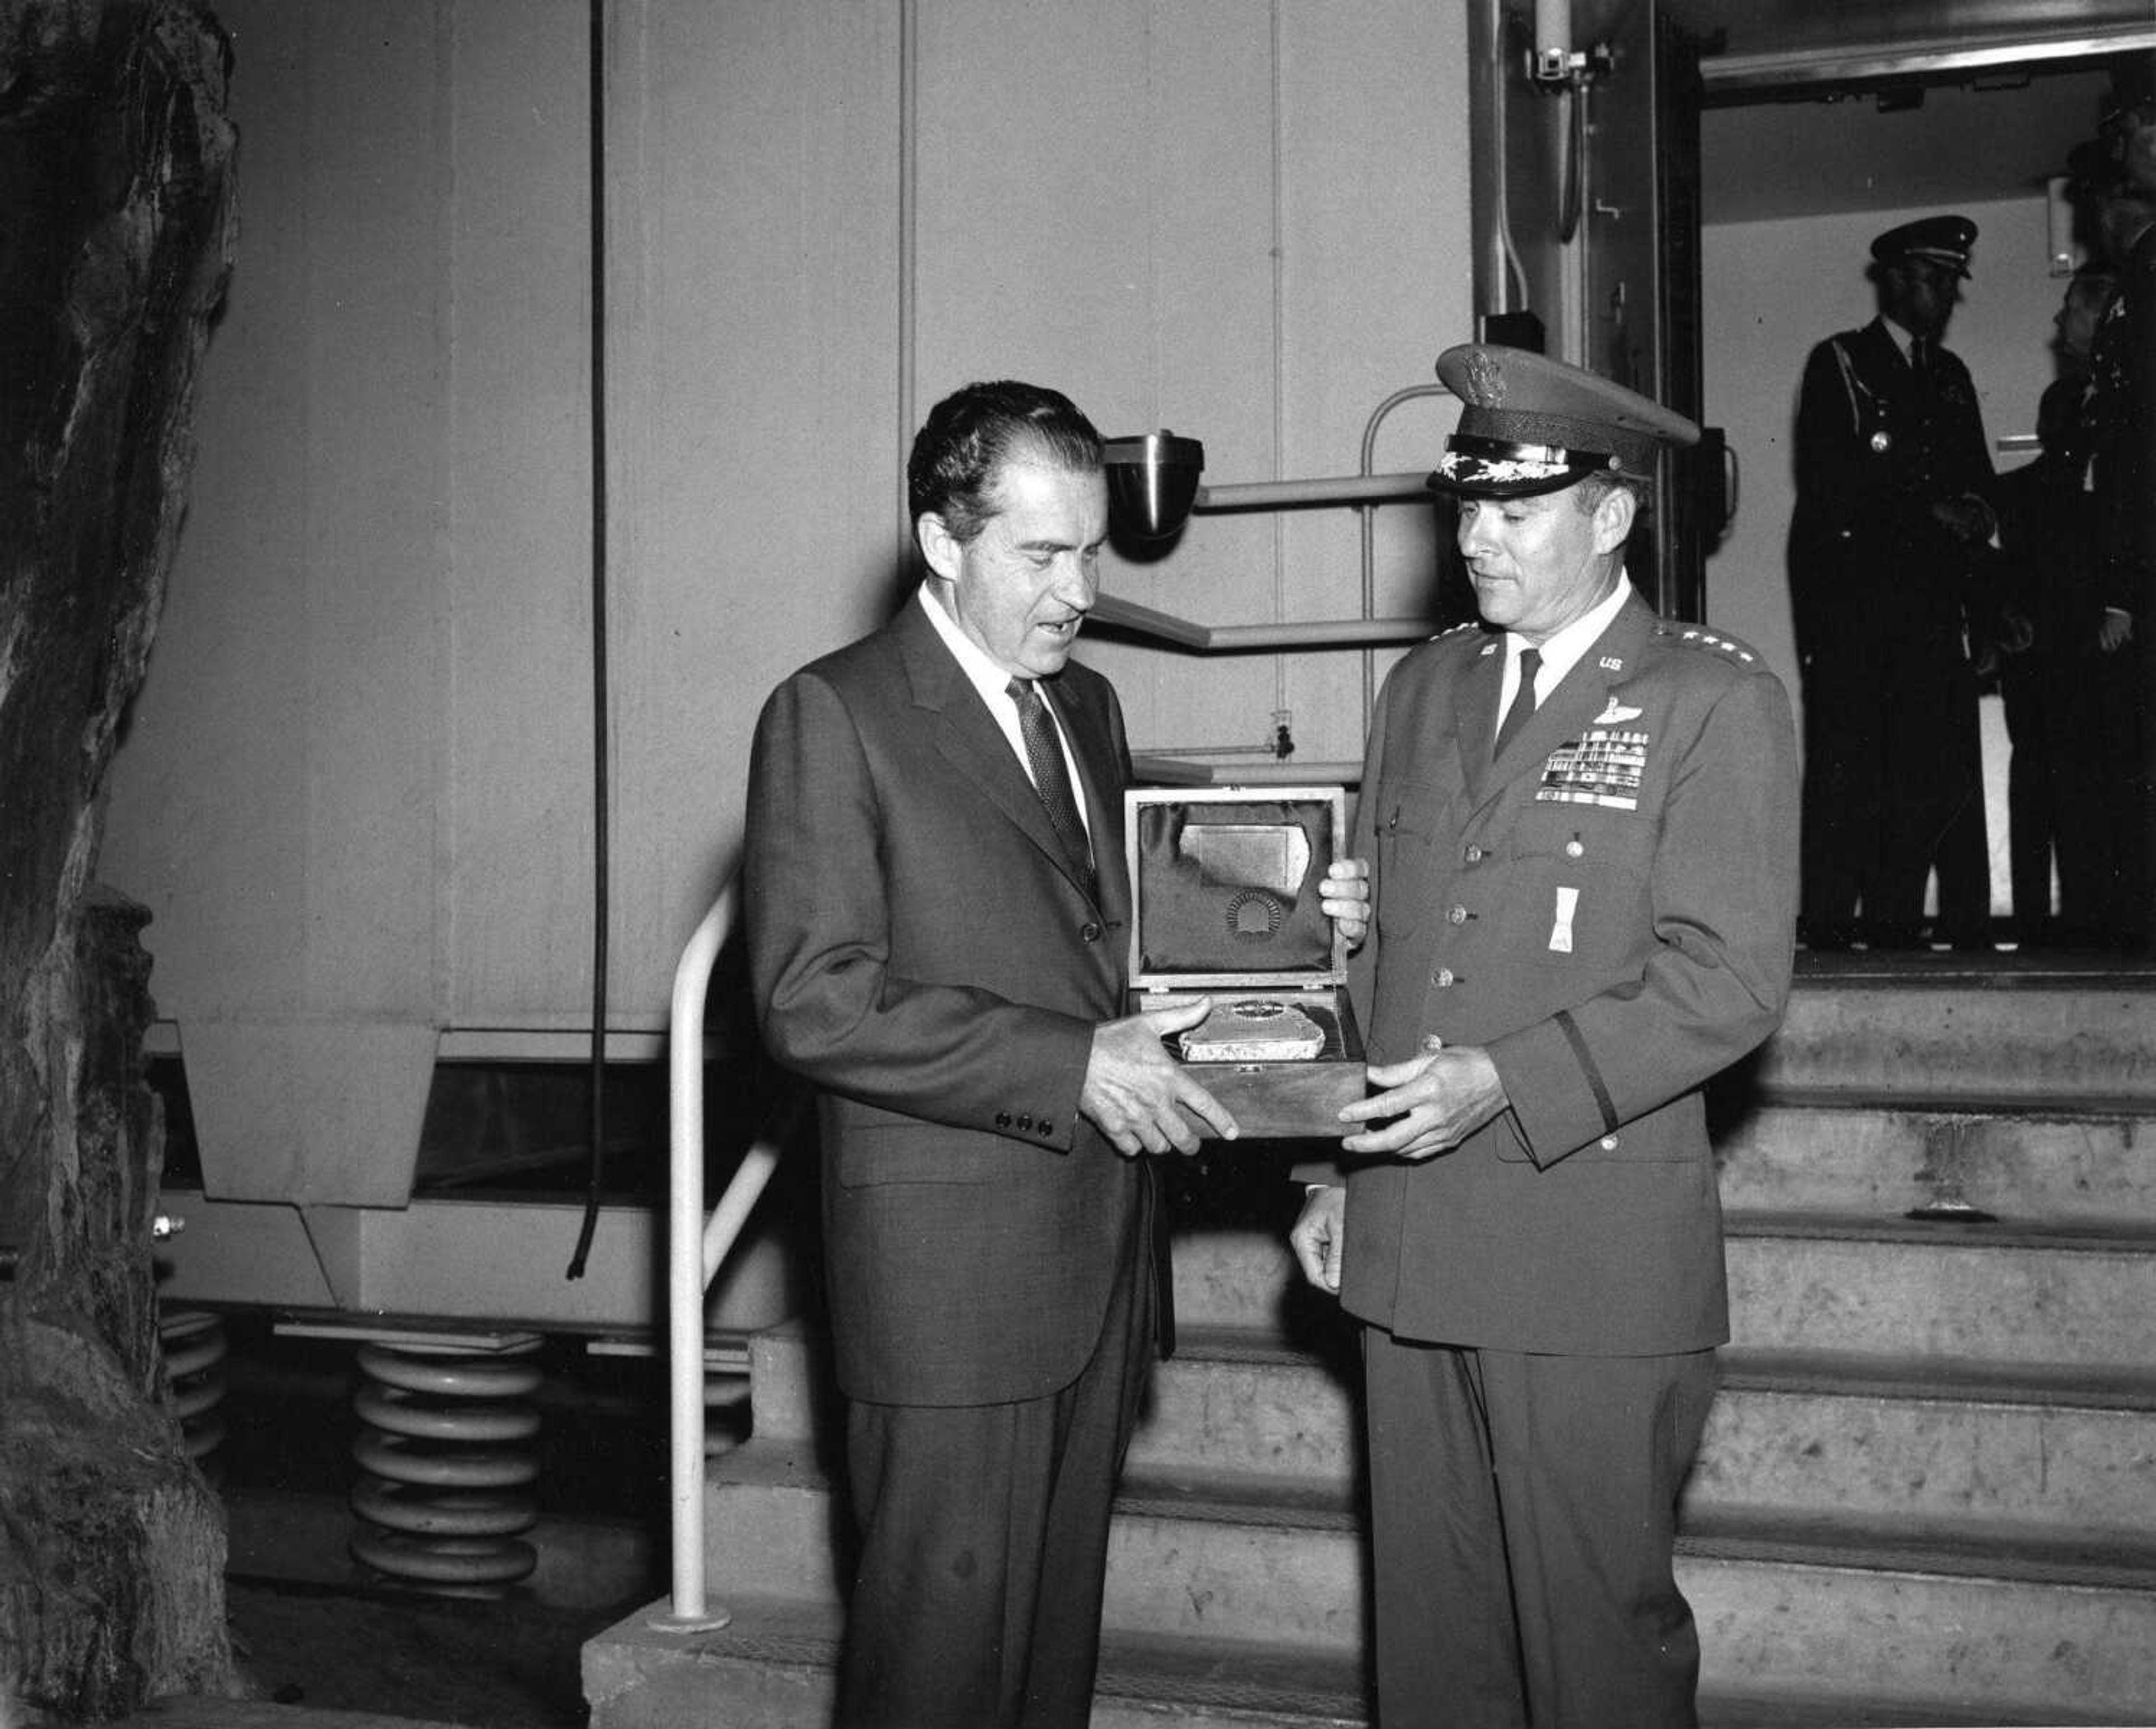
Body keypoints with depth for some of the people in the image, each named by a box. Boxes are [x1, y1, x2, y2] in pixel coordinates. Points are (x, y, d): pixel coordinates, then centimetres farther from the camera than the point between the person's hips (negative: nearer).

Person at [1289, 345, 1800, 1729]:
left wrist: (1506, 1081, -19)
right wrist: (1340, 1173, 12)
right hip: (1408, 1248, 6)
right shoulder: (1425, 688, 13)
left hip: (1597, 1262, -5)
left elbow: (1730, 979, -12)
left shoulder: (1716, 701, -5)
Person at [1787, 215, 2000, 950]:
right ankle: (1829, 926, -5)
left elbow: (1976, 478, 22)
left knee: (1937, 765, -4)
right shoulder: (1836, 364, 5)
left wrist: (1976, 515, -2)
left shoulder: (1950, 376, 23)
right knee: (1847, 764, -8)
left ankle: (1894, 923, 0)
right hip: (1849, 591, -5)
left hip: (1932, 594, 5)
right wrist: (1928, 512, -11)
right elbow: (1826, 482, -7)